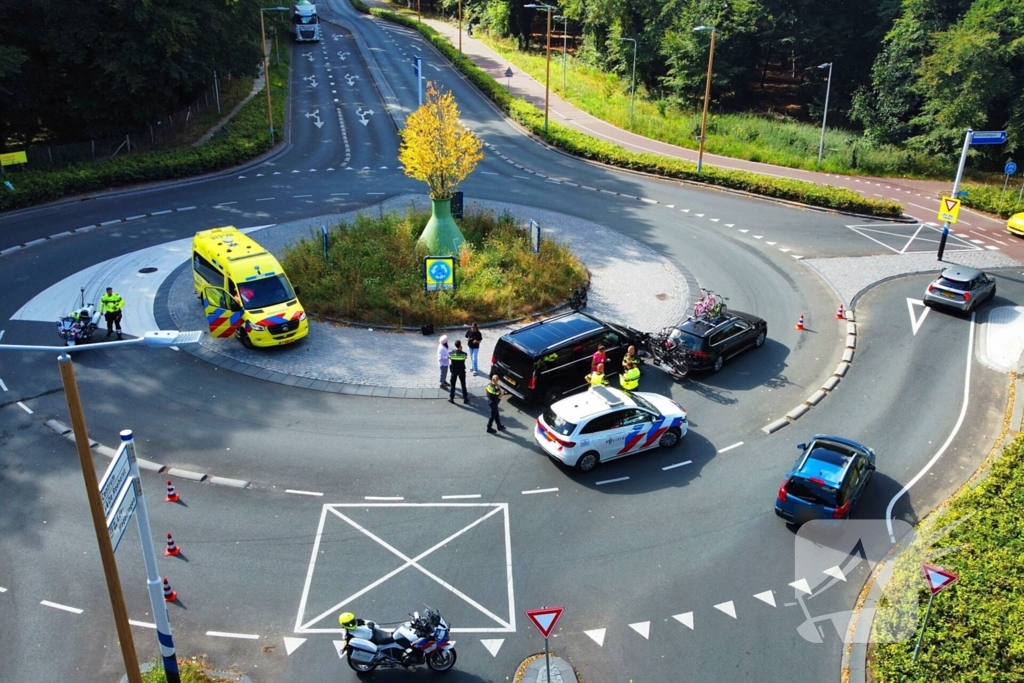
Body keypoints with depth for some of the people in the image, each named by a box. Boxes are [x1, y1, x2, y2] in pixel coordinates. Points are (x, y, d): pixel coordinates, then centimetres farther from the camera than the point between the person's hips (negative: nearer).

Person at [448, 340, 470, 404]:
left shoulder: (451, 353, -16)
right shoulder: (464, 353, -18)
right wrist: (461, 350, 2)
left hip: (454, 371, 0)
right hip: (462, 371, 0)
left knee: (453, 385, 14)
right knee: (463, 385, 13)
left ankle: (451, 398, 22)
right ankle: (465, 399, 21)